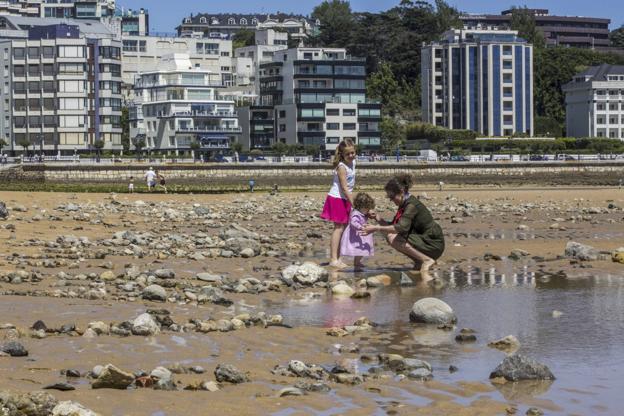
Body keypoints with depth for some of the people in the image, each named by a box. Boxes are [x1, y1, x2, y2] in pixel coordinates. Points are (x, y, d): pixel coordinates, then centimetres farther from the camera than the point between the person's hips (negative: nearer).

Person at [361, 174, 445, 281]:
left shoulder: (412, 205, -20)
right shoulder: (404, 204, 9)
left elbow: (402, 227, -35)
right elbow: (393, 225, 11)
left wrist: (376, 228, -34)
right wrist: (378, 219, -6)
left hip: (433, 245, -10)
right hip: (424, 239, 10)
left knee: (394, 239, -22)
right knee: (389, 235, 7)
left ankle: (426, 260, -13)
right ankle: (418, 261, 7)